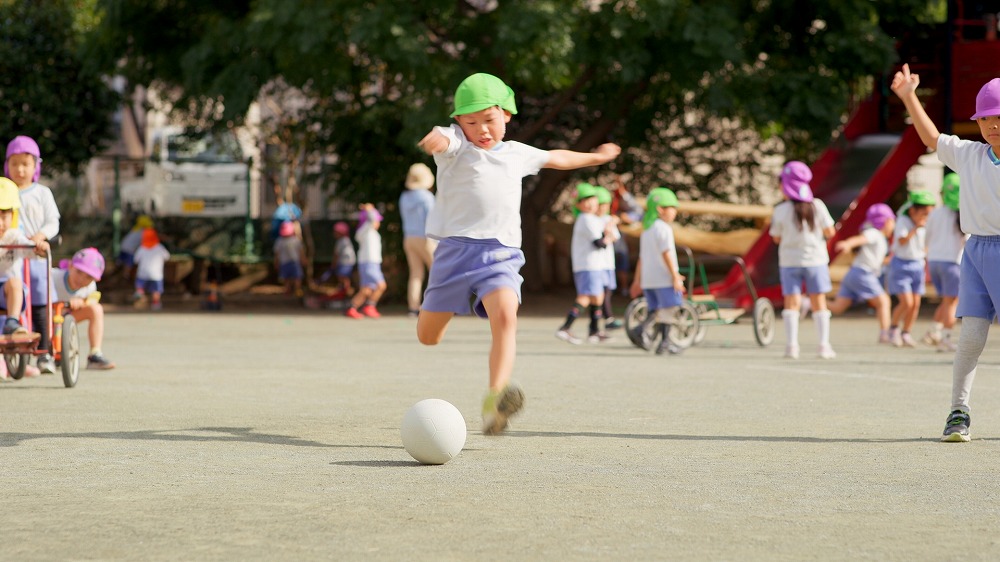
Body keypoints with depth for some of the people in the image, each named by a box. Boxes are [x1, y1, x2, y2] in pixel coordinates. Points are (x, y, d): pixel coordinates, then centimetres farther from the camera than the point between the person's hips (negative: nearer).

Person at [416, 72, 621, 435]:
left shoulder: (518, 154, 17)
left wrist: (594, 157, 52)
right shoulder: (456, 144, 0)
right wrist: (436, 140, -52)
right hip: (455, 249, -1)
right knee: (428, 337, 8)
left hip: (500, 253, 2)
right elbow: (441, 140, -26)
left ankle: (494, 401, -41)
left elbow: (555, 158, 38)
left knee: (505, 317, -27)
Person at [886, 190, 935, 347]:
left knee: (916, 304, 2)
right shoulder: (903, 221, -13)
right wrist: (916, 228, -30)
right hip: (901, 265, -6)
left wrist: (927, 267, 17)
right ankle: (893, 328, 9)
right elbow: (902, 241, -27)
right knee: (906, 302, -14)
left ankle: (906, 334, 15)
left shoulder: (925, 225, 3)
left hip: (917, 265, 6)